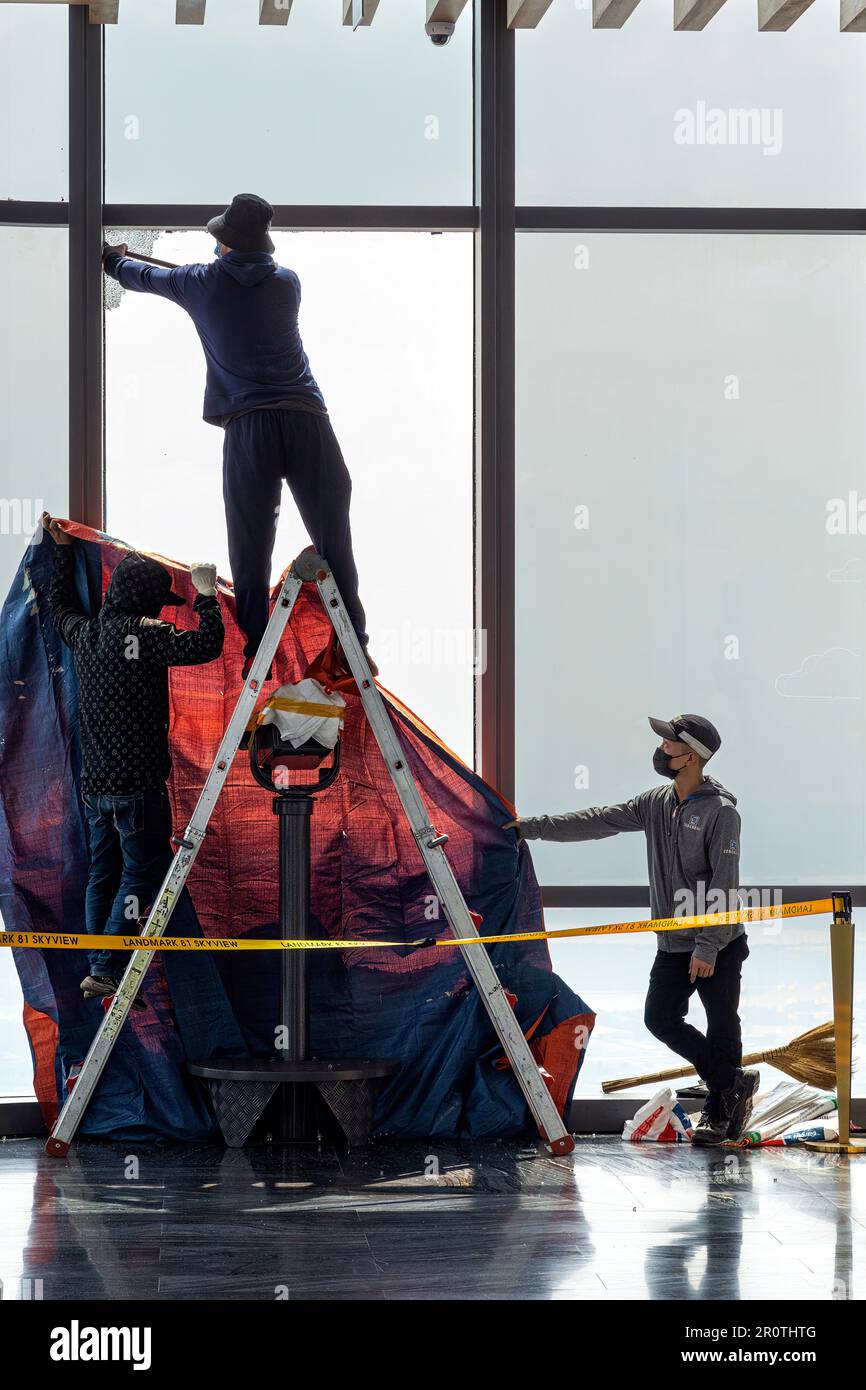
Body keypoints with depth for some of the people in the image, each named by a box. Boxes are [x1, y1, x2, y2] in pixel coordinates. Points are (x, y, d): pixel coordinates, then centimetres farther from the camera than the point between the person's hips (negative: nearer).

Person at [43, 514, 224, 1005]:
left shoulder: (86, 633, 9)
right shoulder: (145, 635, -14)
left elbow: (61, 606, 30)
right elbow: (206, 645, -21)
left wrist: (63, 550, 40)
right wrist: (207, 594, -7)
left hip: (96, 783, 8)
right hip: (138, 783, -8)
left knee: (104, 875, 14)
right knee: (144, 873, -5)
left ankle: (99, 969, 16)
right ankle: (109, 972, -10)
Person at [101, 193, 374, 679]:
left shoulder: (202, 284, 9)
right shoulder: (287, 283, 12)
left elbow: (141, 277, 29)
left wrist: (114, 259, 53)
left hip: (248, 425, -1)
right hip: (307, 419, 1)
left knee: (251, 548, 3)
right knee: (334, 543, 3)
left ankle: (256, 657, 1)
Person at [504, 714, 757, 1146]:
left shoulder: (720, 811, -16)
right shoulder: (655, 803, 6)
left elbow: (724, 886, -18)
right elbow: (598, 822, 9)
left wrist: (707, 947, -21)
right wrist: (533, 827, 5)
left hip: (718, 947, -7)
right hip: (673, 944, 8)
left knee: (721, 1028, 0)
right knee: (661, 1019, 6)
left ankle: (719, 1111, 14)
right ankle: (733, 1082, 18)